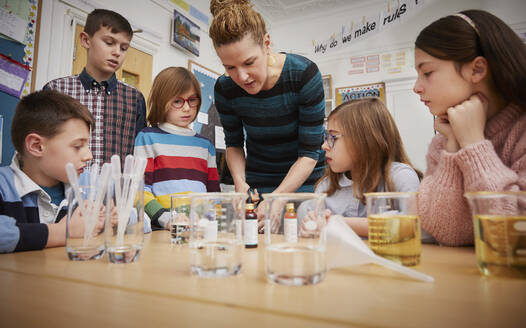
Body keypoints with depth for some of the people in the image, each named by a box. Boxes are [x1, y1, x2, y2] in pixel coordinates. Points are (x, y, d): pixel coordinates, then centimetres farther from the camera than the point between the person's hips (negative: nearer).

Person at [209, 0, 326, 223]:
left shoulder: (304, 74, -22)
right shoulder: (224, 88, -12)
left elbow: (309, 153, -20)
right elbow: (233, 143, 3)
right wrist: (240, 182, -15)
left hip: (306, 179, -2)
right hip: (257, 182, 2)